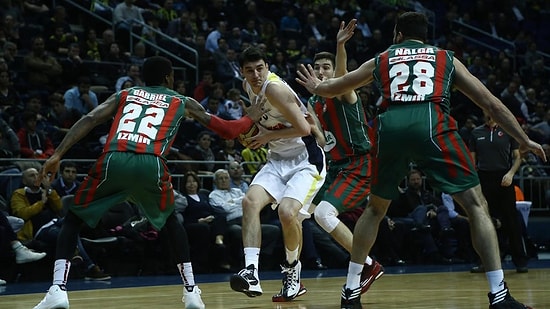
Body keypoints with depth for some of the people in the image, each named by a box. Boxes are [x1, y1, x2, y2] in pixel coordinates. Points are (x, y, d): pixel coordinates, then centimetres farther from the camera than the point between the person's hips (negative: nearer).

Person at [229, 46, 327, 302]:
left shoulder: (274, 89, -22)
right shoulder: (248, 87, 3)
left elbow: (304, 128, -25)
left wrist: (268, 136, -16)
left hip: (305, 160, -8)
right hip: (278, 159, 8)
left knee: (287, 211, -26)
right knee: (250, 201, -18)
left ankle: (292, 269, 2)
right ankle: (251, 272, -26)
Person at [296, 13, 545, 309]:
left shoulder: (380, 60, 30)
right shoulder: (446, 58, 27)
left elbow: (335, 87, 44)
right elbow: (491, 103, 24)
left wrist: (316, 87, 67)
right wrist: (523, 140, 32)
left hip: (391, 127, 2)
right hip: (431, 126, -2)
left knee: (375, 208, 25)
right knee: (476, 205, 3)